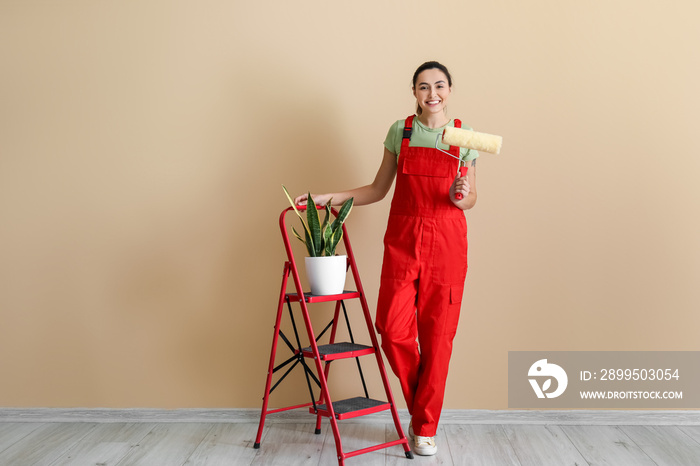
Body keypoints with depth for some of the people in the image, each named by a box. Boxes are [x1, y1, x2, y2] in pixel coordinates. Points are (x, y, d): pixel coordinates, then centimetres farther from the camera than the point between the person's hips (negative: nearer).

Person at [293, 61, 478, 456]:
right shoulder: (399, 131, 8)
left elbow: (472, 197, 12)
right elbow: (378, 189, 10)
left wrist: (462, 198, -11)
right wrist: (329, 197, 2)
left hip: (447, 242, 0)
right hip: (402, 240, 1)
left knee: (437, 334, 1)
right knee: (393, 329, -7)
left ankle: (426, 427, 19)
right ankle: (421, 404, 22)